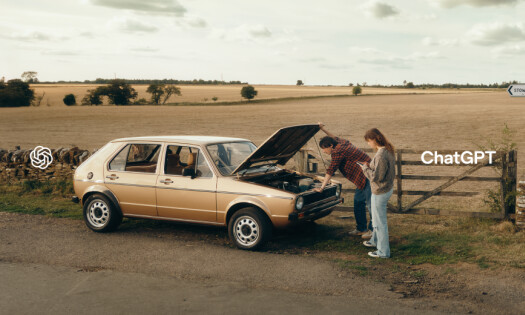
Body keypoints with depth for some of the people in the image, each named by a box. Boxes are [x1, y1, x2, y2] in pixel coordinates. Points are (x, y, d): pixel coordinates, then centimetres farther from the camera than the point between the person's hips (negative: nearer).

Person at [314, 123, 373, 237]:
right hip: (363, 177, 11)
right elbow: (334, 138, 36)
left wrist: (322, 187, -11)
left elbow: (330, 171, -15)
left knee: (371, 204, -4)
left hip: (367, 176, -11)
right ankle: (361, 228, 21)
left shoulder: (337, 152, -16)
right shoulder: (342, 143, 11)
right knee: (358, 202, 14)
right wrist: (323, 129, 41)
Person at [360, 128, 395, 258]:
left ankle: (383, 251, 14)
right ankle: (375, 240, 46)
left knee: (380, 222, 3)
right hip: (388, 188, 10)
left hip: (380, 192, -10)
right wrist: (370, 166, 4)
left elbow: (376, 176, -25)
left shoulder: (381, 155, -27)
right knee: (377, 218, 27)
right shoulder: (388, 150, 4)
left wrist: (365, 167, -11)